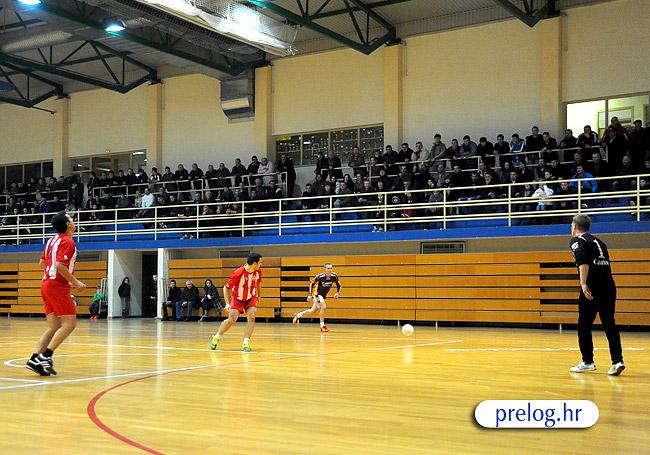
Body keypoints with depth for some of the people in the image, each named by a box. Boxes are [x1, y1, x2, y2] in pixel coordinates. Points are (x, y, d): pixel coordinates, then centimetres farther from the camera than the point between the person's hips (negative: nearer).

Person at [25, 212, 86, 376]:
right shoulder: (67, 241, -11)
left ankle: (35, 359, 1)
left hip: (46, 283, 9)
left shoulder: (53, 240, 16)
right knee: (70, 323, -7)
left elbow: (42, 262, 22)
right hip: (58, 287, -9)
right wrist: (75, 282, -13)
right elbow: (60, 265, -21)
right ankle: (45, 356, -13)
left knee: (54, 326, 9)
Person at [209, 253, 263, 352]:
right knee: (232, 320, -12)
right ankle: (216, 337, 14)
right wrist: (227, 303, -27)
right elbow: (226, 287, -20)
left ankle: (246, 343, -16)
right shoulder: (238, 273, -30)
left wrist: (258, 296, 15)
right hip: (237, 298, -3)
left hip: (251, 298, 3)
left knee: (251, 316, -20)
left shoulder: (258, 271, -15)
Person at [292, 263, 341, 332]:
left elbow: (339, 285, 3)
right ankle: (322, 326, -12)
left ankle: (298, 315, 37)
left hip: (323, 296, 6)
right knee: (323, 307, -25)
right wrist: (310, 295, -11)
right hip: (317, 293, -6)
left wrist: (337, 293, -13)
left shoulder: (334, 276, -13)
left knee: (312, 311, 14)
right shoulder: (320, 276, -24)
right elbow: (311, 283, -10)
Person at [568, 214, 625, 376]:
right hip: (609, 285, 6)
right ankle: (617, 361, -7)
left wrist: (583, 284, -24)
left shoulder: (577, 241, 2)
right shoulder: (598, 241, 24)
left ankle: (588, 362, 10)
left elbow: (583, 262, -15)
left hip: (592, 287, -6)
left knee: (584, 325, 5)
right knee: (609, 324, 5)